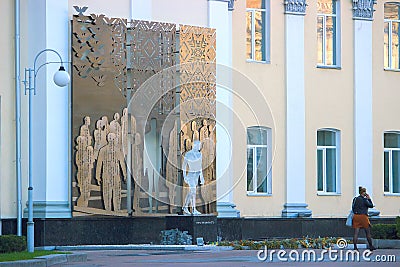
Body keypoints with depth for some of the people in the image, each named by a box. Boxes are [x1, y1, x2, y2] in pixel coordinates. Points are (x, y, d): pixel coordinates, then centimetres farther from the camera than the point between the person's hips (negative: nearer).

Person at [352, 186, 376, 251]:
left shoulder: (355, 199, 10)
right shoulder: (364, 200, -10)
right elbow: (371, 205, -2)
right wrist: (369, 199, 5)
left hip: (356, 216, 5)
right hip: (363, 216, -5)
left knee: (356, 233, 2)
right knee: (368, 232, 8)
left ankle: (355, 247, -4)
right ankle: (371, 246, 14)